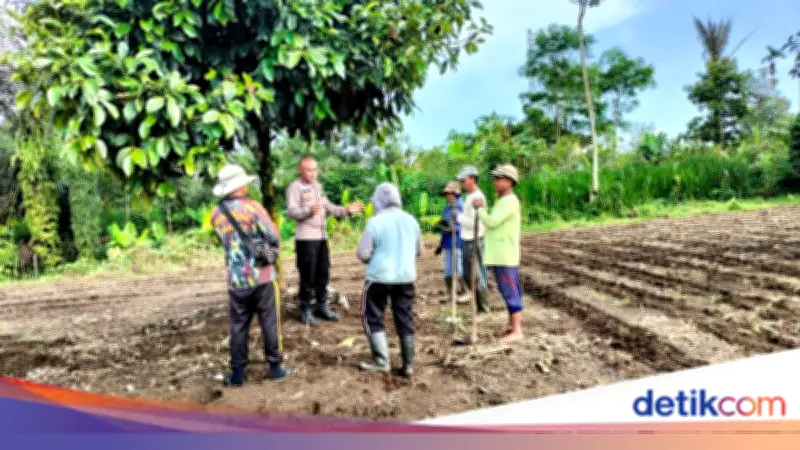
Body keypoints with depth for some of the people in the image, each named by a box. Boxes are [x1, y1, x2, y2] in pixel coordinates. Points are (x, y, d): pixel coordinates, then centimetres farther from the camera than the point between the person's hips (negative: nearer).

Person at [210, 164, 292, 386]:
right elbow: (273, 236, -12)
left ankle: (237, 372, 16)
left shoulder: (216, 213, 3)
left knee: (238, 325, 11)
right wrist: (271, 250, 7)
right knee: (269, 322, 7)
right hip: (262, 275, -3)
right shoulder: (252, 207, -11)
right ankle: (274, 367, 14)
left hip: (236, 279, 4)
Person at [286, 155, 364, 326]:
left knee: (323, 273, 12)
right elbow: (291, 211, -19)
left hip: (322, 236, 7)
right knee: (308, 275, -3)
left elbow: (328, 207, 22)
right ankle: (305, 310, 7)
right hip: (306, 238, -7)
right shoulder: (295, 187, -8)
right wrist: (309, 211, -37)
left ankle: (322, 307, 24)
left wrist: (347, 210, 9)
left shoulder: (317, 186, 17)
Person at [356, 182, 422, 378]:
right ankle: (408, 365, 14)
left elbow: (363, 253, -10)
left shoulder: (375, 221, -12)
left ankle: (381, 361, 8)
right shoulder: (411, 220, 4)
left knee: (372, 318, 11)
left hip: (379, 277, -4)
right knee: (405, 320, 11)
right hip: (406, 277, 5)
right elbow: (419, 250, 14)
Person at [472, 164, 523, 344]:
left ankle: (516, 330, -2)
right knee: (508, 290, 16)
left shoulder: (510, 201, -15)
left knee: (510, 291, -6)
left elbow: (491, 222, -21)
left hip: (505, 256, -10)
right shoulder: (502, 201, 17)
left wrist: (480, 208, -8)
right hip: (499, 255, 10)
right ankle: (511, 324, 25)